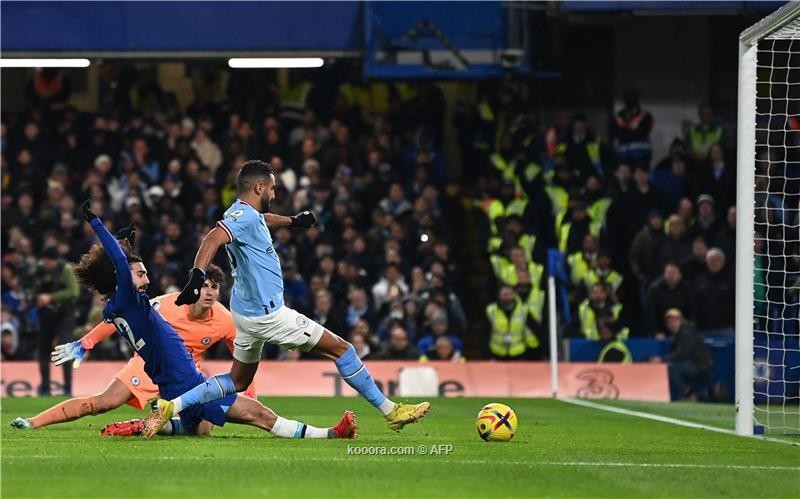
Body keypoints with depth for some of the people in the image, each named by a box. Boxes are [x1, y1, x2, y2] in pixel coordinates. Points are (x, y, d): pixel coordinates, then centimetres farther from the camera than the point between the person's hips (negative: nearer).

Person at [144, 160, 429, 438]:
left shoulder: (245, 213, 12)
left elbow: (263, 219, 37)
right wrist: (197, 277, -50)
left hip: (247, 312, 11)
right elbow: (213, 239, -36)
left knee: (238, 382, 19)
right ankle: (390, 411, 4)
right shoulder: (245, 217, -19)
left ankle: (170, 406, 5)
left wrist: (293, 221, 53)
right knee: (341, 349, -1)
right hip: (267, 312, -11)